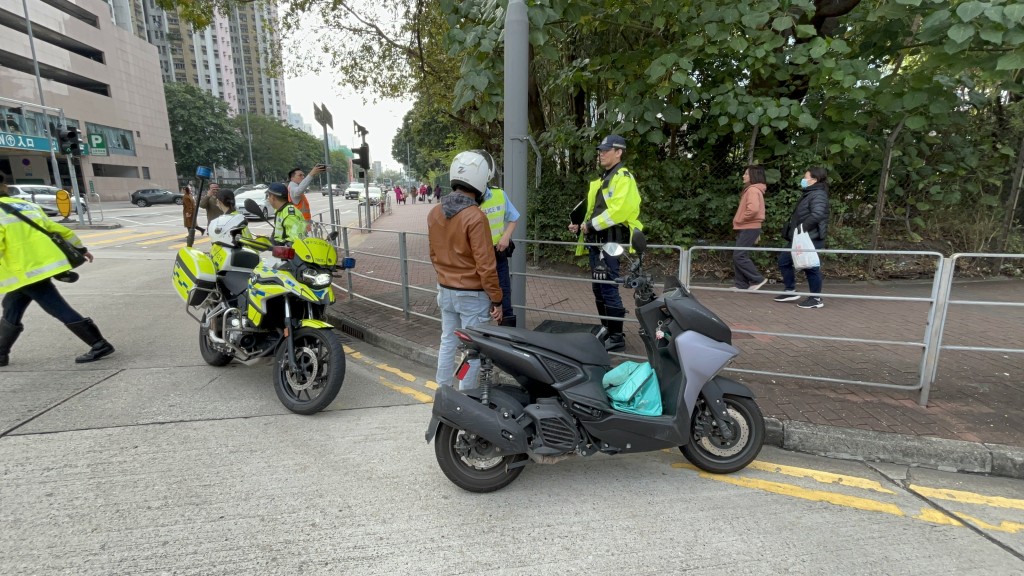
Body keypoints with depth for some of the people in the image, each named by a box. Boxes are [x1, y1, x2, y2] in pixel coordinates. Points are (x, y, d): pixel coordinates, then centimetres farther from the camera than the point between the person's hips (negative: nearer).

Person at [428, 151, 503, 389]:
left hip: (445, 291, 7)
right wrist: (496, 299, -11)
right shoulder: (475, 216, -21)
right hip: (472, 295, -7)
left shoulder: (434, 213, 1)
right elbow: (485, 265, -20)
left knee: (447, 342, 19)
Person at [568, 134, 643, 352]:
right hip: (598, 241, 10)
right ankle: (607, 330, 24)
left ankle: (617, 337, 1)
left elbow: (618, 211, -21)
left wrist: (591, 225, -16)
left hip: (610, 242, -10)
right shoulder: (604, 179, 21)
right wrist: (582, 226, 7)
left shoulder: (623, 178, -9)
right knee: (598, 289, 13)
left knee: (608, 289, -8)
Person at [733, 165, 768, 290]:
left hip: (749, 228, -10)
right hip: (746, 228, 10)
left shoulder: (753, 190, -13)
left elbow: (753, 209, -28)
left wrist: (739, 219, -15)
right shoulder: (751, 189, 19)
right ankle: (742, 284, 12)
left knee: (739, 256, -11)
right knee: (738, 256, 9)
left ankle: (758, 279, -2)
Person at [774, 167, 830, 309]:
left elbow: (818, 215, -30)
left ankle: (816, 298, 8)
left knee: (811, 267, -3)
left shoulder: (818, 195, -14)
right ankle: (790, 291, 23)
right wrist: (795, 229, 13)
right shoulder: (810, 194, 18)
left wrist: (802, 227, -26)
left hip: (811, 239, -11)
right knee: (784, 260, 14)